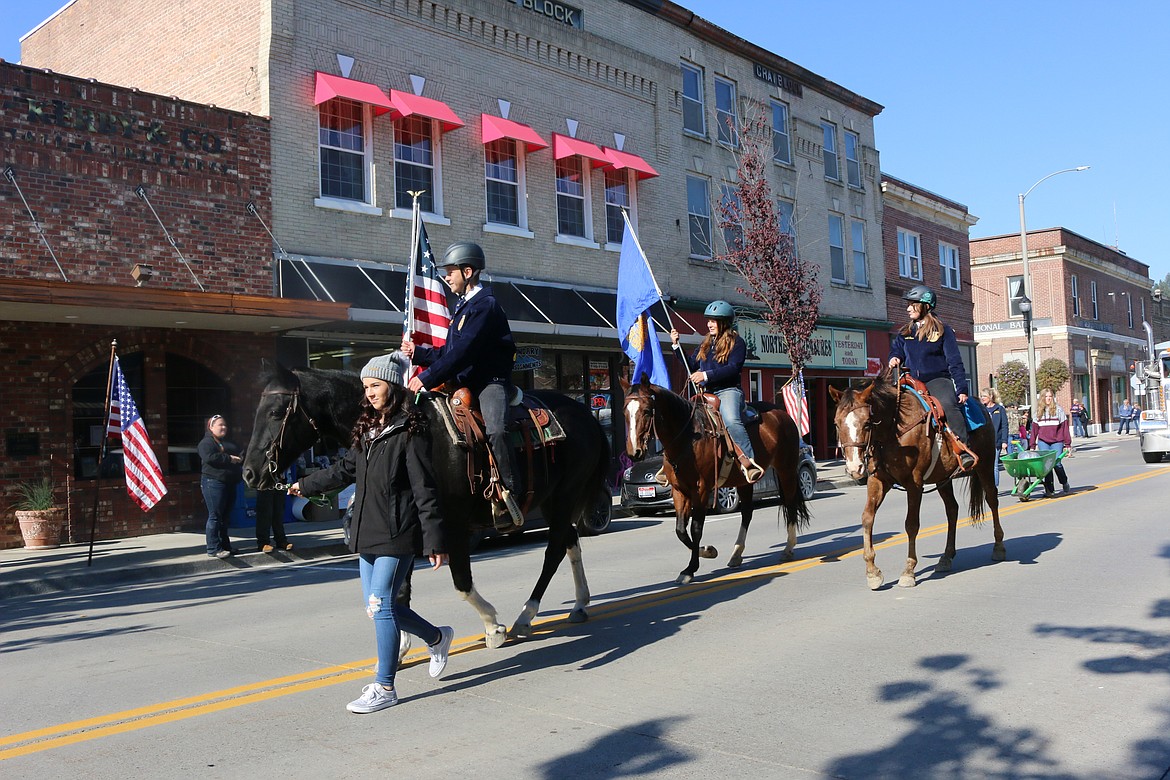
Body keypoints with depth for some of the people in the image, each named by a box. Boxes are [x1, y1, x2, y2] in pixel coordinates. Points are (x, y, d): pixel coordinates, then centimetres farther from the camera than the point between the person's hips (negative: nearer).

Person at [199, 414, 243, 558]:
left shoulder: (230, 443, 23)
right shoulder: (207, 442, -4)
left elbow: (240, 456, 31)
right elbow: (209, 457, -21)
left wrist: (240, 459, 7)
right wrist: (229, 459, -17)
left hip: (230, 484, 9)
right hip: (214, 482, -8)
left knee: (225, 516, 12)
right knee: (215, 516, -8)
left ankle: (225, 546, 17)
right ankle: (214, 548, -6)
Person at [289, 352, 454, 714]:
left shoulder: (410, 431, -11)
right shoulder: (368, 429, 13)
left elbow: (425, 490, -15)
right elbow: (346, 469, 26)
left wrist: (435, 540, -17)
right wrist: (306, 485, 36)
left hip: (398, 534, -8)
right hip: (369, 533, 9)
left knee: (381, 605, -7)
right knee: (378, 606, 13)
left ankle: (385, 687, 6)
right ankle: (436, 636, 35)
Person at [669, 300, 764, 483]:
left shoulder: (736, 342, 2)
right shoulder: (705, 344, 23)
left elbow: (734, 368, -12)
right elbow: (691, 366, 22)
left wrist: (707, 375, -20)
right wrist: (676, 345, 13)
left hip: (728, 390, -8)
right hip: (707, 394, 8)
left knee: (731, 420, -35)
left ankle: (750, 462, -37)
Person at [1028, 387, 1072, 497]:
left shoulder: (1058, 409, 4)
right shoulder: (1038, 412, 12)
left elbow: (1064, 427, 2)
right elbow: (1034, 429, 12)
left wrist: (1068, 444, -2)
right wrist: (1032, 445, 8)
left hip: (1057, 442, -2)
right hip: (1043, 442, 2)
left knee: (1057, 463, -7)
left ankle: (1065, 484, 21)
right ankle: (1048, 490, 0)